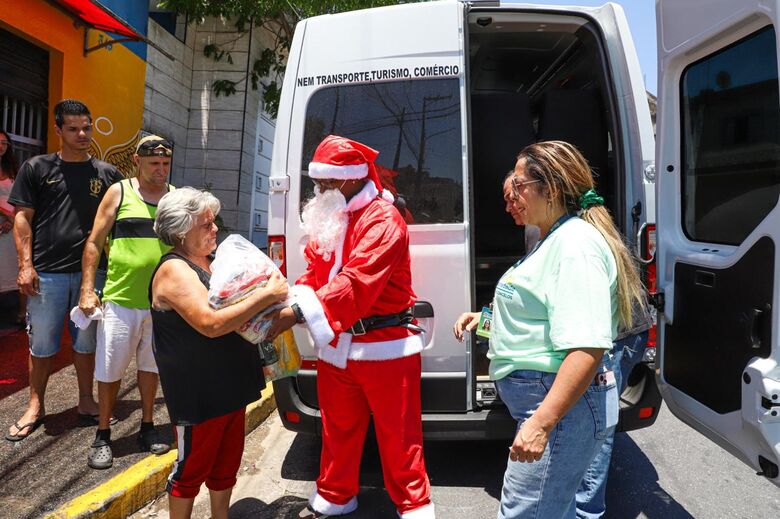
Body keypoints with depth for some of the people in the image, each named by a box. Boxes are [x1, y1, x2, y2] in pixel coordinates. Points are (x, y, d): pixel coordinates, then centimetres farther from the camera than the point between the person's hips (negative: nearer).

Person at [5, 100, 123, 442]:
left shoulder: (107, 174, 7)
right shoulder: (37, 168, 4)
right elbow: (22, 218, 2)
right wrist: (26, 265, -6)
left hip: (92, 272, 1)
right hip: (47, 273, -1)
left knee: (86, 341, 11)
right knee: (41, 343, 7)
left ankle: (85, 401, 25)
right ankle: (35, 407, 23)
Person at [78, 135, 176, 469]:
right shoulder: (119, 193, -1)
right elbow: (94, 242, 0)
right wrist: (87, 288, -7)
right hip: (119, 299, -2)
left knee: (150, 366, 15)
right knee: (110, 370, 6)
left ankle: (147, 427, 29)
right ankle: (103, 436, 22)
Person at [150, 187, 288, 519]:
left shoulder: (208, 263, 10)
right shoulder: (174, 270, -18)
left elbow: (233, 308, 22)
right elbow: (211, 324, -30)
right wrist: (267, 295, -27)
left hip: (229, 386, 9)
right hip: (198, 394, -9)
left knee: (227, 461, 21)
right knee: (192, 468, 9)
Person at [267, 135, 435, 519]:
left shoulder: (382, 220, -18)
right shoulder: (327, 217, 10)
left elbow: (356, 284, -29)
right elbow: (315, 272, 12)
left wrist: (297, 314, -33)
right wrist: (288, 301, -8)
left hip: (384, 345, -7)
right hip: (336, 344, 8)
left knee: (397, 434, 8)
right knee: (338, 429, 21)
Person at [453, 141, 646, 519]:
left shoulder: (576, 244, -20)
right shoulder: (555, 240, 14)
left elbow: (588, 347, -28)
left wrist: (542, 422, -30)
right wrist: (487, 318, 15)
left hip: (562, 404, -11)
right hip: (543, 400, 11)